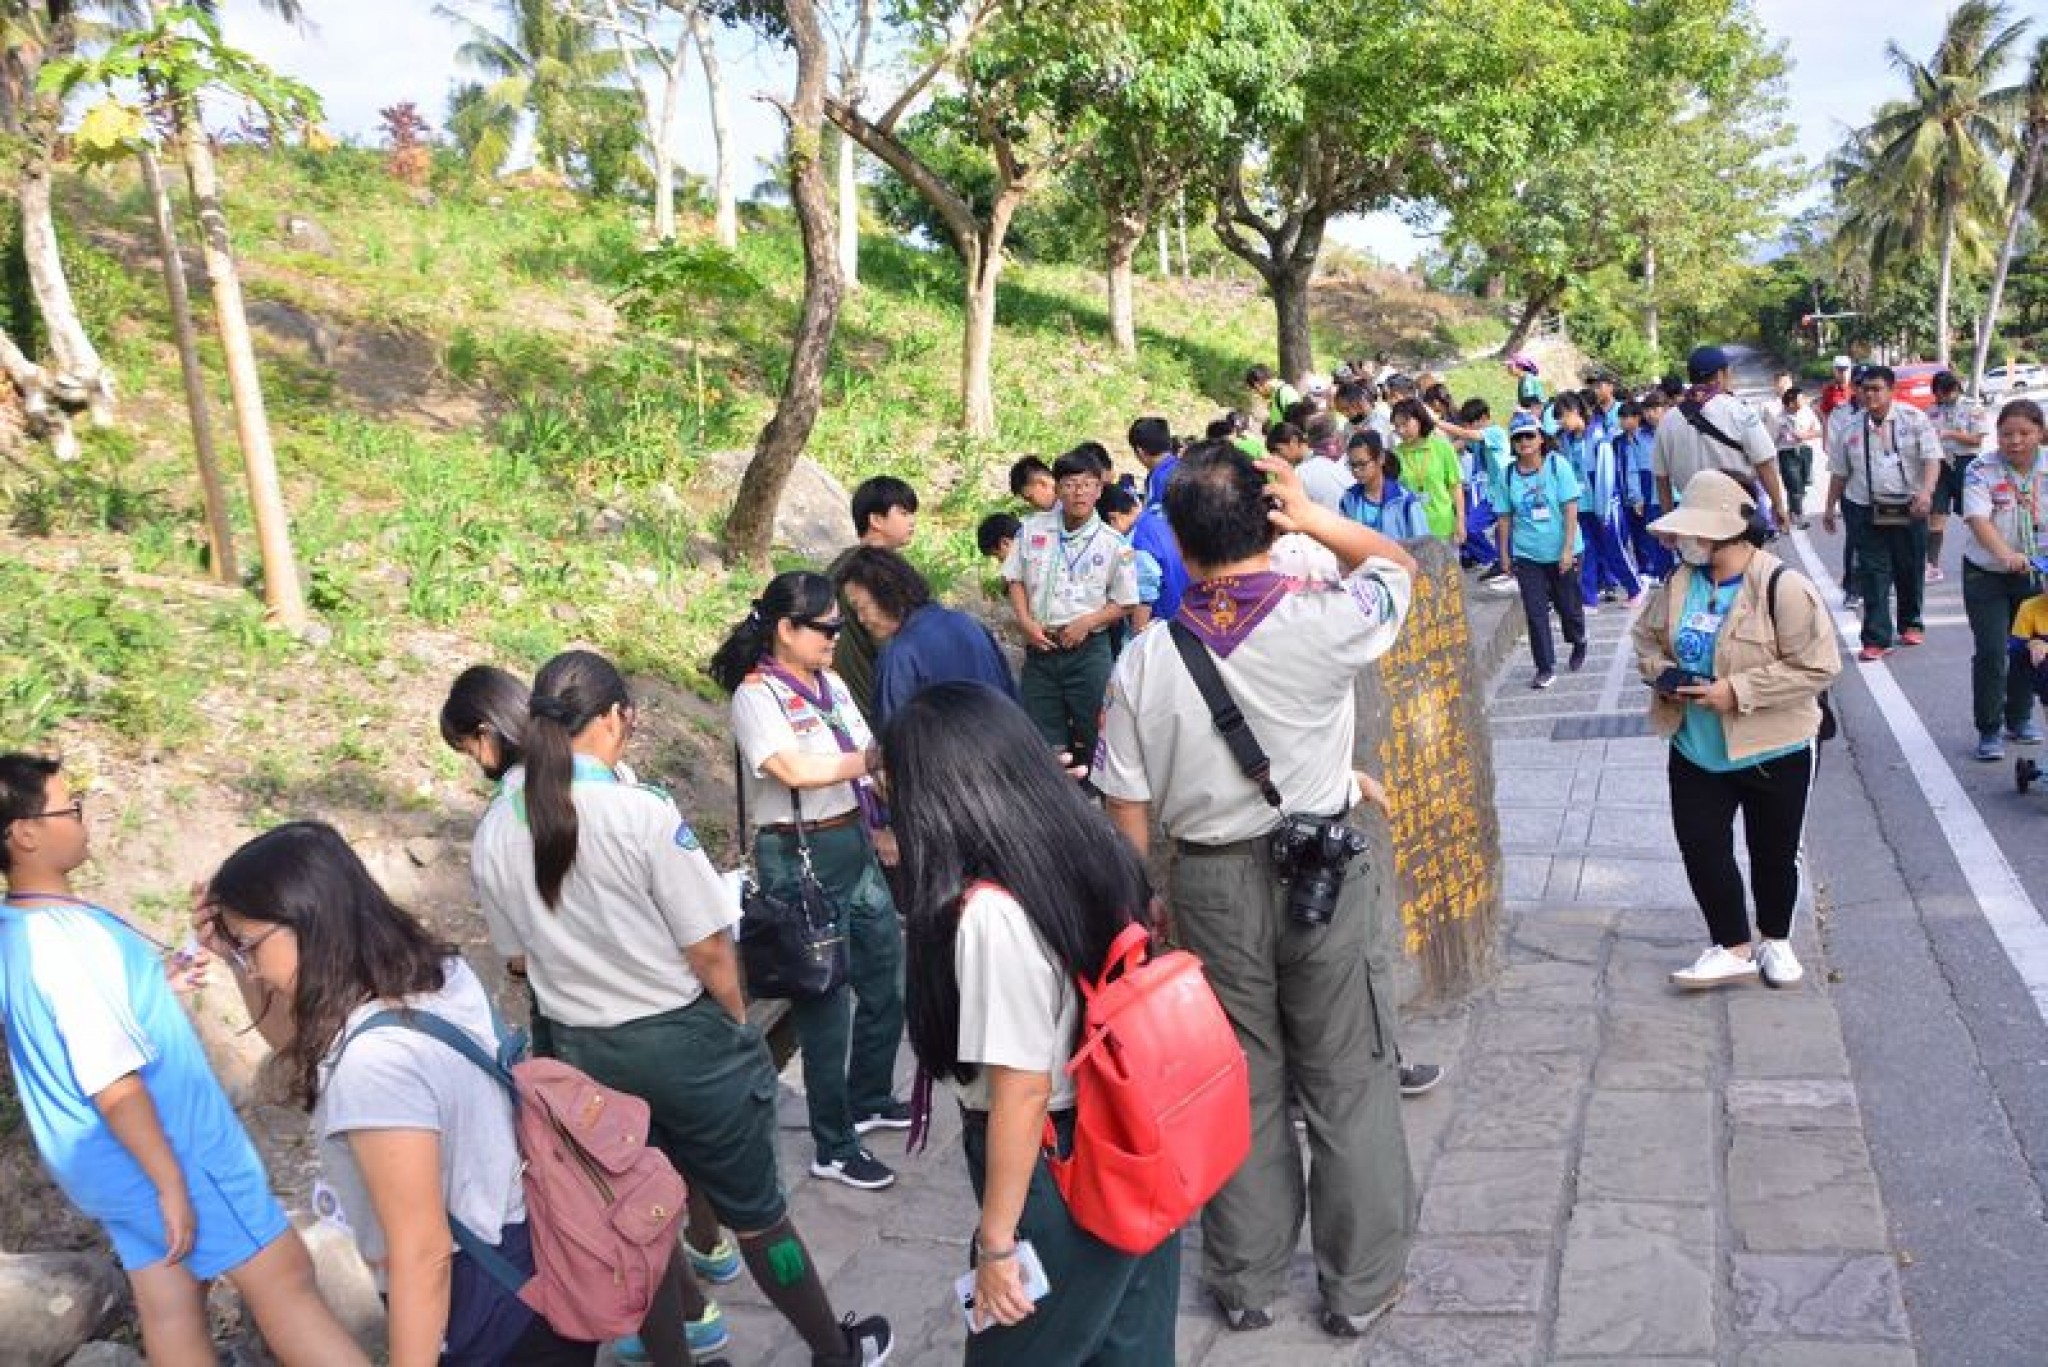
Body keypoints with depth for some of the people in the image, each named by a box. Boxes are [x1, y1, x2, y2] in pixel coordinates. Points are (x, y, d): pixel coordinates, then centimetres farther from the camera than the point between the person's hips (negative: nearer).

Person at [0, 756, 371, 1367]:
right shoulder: (64, 939, -27)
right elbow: (113, 1086, -26)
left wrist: (155, 981, 10)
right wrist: (172, 1185, -21)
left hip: (107, 1162, 9)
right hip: (164, 1148, -9)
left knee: (169, 1303, 16)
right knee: (285, 1278, -1)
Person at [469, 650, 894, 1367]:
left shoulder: (493, 835, -6)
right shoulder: (642, 813, -22)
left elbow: (518, 954, 6)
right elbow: (709, 950, -16)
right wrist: (739, 1025, 1)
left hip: (584, 1053, 4)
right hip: (682, 1039, -4)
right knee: (757, 1211, 14)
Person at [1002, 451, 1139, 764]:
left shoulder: (1114, 545, -3)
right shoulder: (1032, 530, 4)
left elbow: (1123, 604, 1)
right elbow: (1016, 580, 10)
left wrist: (1087, 623, -13)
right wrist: (1026, 623, -5)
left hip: (1089, 649, -2)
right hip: (1039, 647, 2)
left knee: (1092, 737, 1)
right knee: (1042, 739, 8)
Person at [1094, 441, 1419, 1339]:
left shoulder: (1143, 662, -10)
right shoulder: (1325, 623, -15)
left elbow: (1127, 813, -4)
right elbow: (1396, 564, 8)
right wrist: (1313, 518, 1)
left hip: (1211, 886, 2)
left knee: (1241, 1085, 17)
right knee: (1347, 1083, 13)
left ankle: (1247, 1281, 33)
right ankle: (1360, 1286, 28)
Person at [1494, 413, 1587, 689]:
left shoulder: (1558, 465, -8)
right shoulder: (1509, 474, -1)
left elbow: (1571, 508, -10)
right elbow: (1505, 516, 5)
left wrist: (1568, 547, -15)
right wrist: (1505, 553, 4)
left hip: (1561, 552, -2)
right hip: (1526, 555, 2)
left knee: (1568, 605, 11)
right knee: (1535, 613, -2)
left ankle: (1579, 646, 41)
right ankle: (1545, 669, 6)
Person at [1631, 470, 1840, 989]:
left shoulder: (1783, 586, -21)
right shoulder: (1679, 582, -3)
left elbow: (1817, 666, -22)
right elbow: (1647, 637, 13)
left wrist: (1739, 690, -26)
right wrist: (1661, 673, -9)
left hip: (1773, 751, -5)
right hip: (1696, 750, 5)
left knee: (1774, 852, 13)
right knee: (1701, 850, 4)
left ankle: (1776, 941, 36)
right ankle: (1733, 949, 19)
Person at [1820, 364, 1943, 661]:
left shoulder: (1914, 419, -3)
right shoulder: (1849, 426, 3)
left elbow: (1932, 458, -8)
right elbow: (1839, 471, 10)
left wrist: (1926, 491, -23)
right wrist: (1831, 507, 11)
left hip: (1909, 509, 0)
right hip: (1865, 510, 0)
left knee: (1910, 571, 12)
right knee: (1874, 574, -3)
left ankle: (1911, 624, 33)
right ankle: (1876, 639, -2)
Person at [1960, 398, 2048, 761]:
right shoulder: (1981, 470, -13)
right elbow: (1978, 519, -25)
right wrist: (2006, 554, -42)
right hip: (1986, 576, -3)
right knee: (1990, 653, -6)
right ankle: (1988, 730, 4)